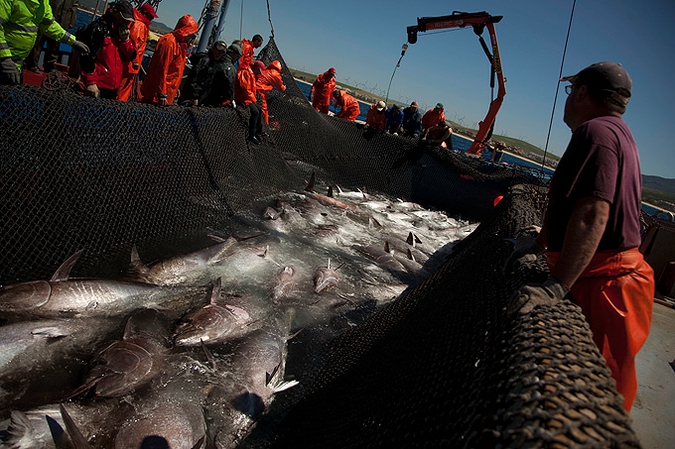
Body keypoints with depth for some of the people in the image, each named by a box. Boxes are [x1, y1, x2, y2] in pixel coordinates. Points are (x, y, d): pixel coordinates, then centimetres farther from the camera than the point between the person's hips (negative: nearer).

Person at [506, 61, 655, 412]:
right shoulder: (617, 132, 17)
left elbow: (592, 215, -31)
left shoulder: (597, 131, -19)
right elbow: (567, 204, 21)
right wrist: (539, 245, 24)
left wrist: (556, 287, -34)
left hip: (606, 283, -11)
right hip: (608, 278, 11)